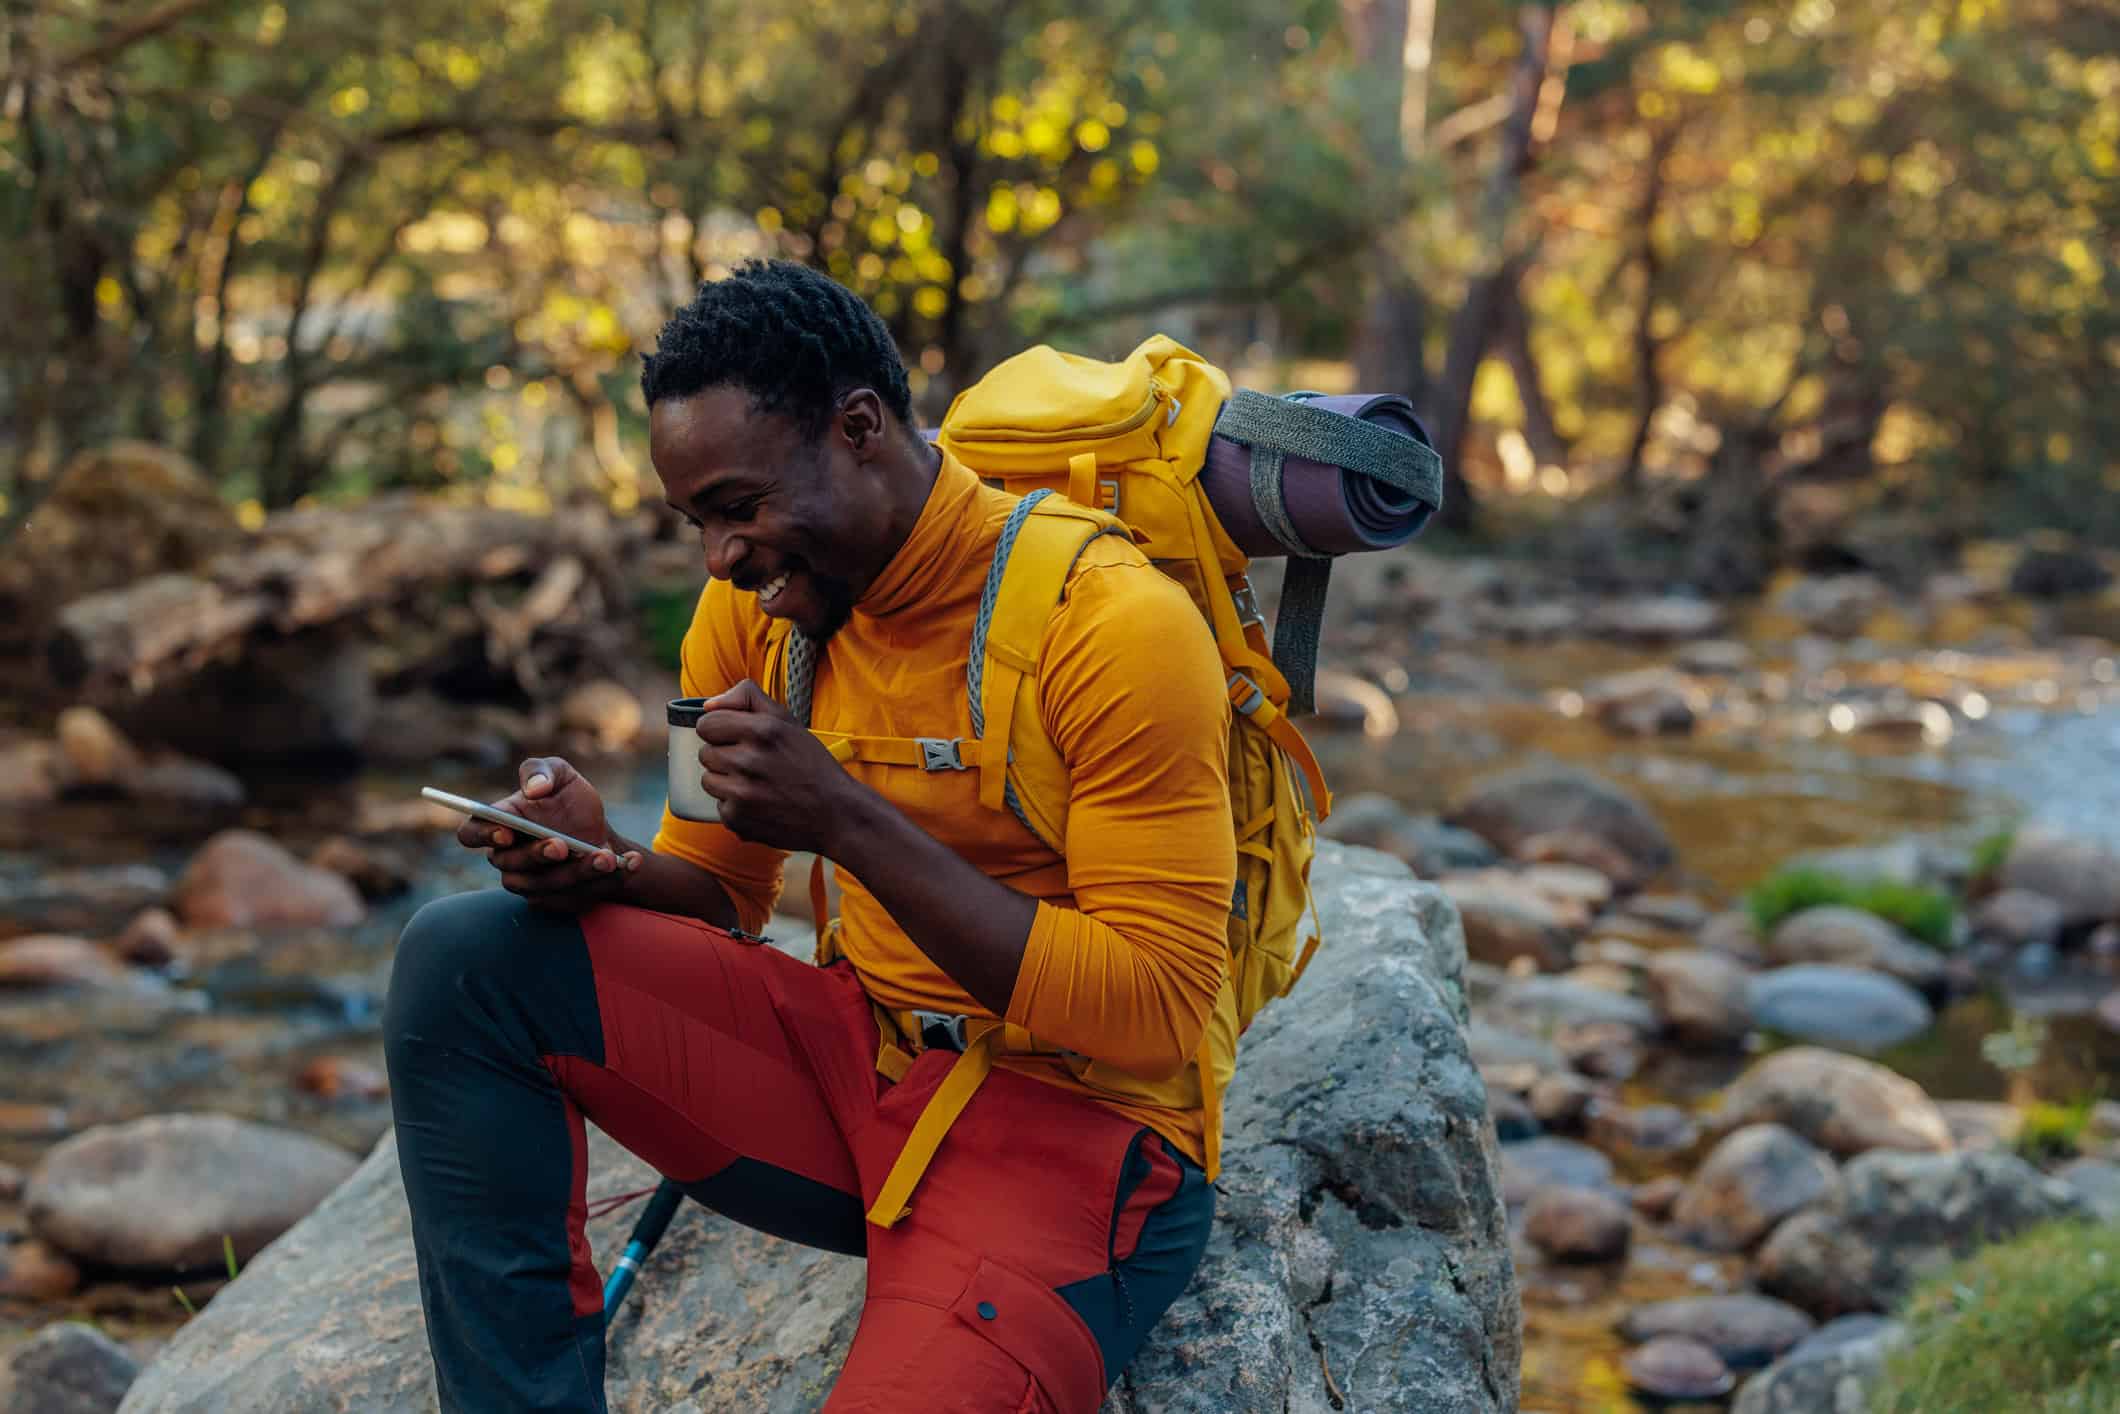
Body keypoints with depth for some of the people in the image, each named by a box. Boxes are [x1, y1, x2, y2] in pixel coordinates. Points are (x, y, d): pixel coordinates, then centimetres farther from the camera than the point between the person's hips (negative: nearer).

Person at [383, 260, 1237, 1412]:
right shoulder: (758, 605, 3)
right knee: (461, 963, -9)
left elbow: (1157, 1016, -21)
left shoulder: (1110, 620, -18)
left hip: (1073, 1123, -7)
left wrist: (846, 819, -25)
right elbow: (717, 894, 13)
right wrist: (600, 863, -12)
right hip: (858, 1058, 7)